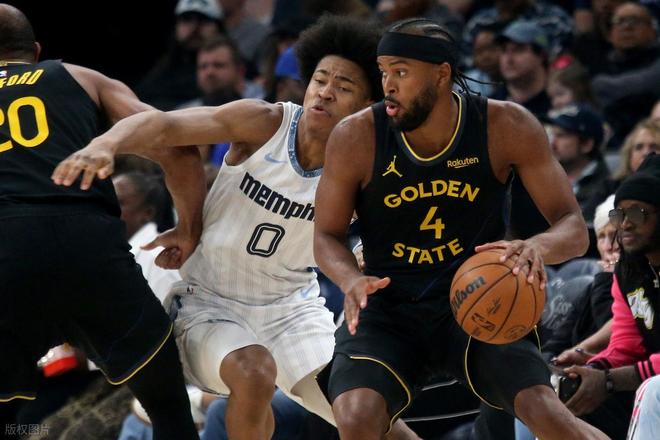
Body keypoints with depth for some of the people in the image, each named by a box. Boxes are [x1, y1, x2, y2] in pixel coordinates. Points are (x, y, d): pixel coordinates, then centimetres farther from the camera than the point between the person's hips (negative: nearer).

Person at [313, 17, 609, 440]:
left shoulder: (507, 128, -11)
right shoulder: (356, 138, -12)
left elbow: (574, 227, -9)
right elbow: (328, 236, 1)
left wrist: (537, 247, -34)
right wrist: (351, 280, -23)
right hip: (388, 309, 1)